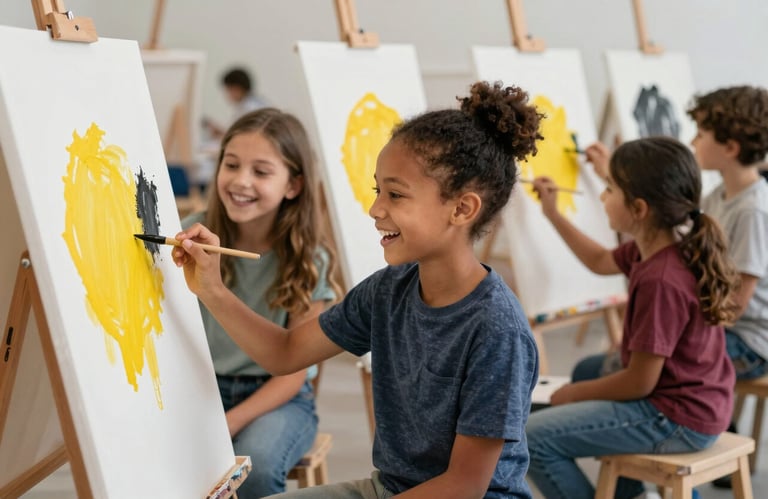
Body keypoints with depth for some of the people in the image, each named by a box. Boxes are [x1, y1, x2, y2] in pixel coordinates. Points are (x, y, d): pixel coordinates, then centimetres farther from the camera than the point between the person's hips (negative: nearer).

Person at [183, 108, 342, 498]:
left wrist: (226, 425, -21)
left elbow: (292, 373, -8)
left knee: (254, 464, -32)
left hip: (276, 397, -1)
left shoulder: (308, 261, -10)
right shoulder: (193, 235, -6)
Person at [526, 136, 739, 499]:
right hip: (695, 404, 10)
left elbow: (639, 383, -22)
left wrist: (574, 393, -6)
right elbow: (600, 262, 22)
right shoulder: (661, 248, -1)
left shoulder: (660, 281, -29)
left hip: (677, 422, -10)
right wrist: (552, 213, 21)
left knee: (532, 437, -14)